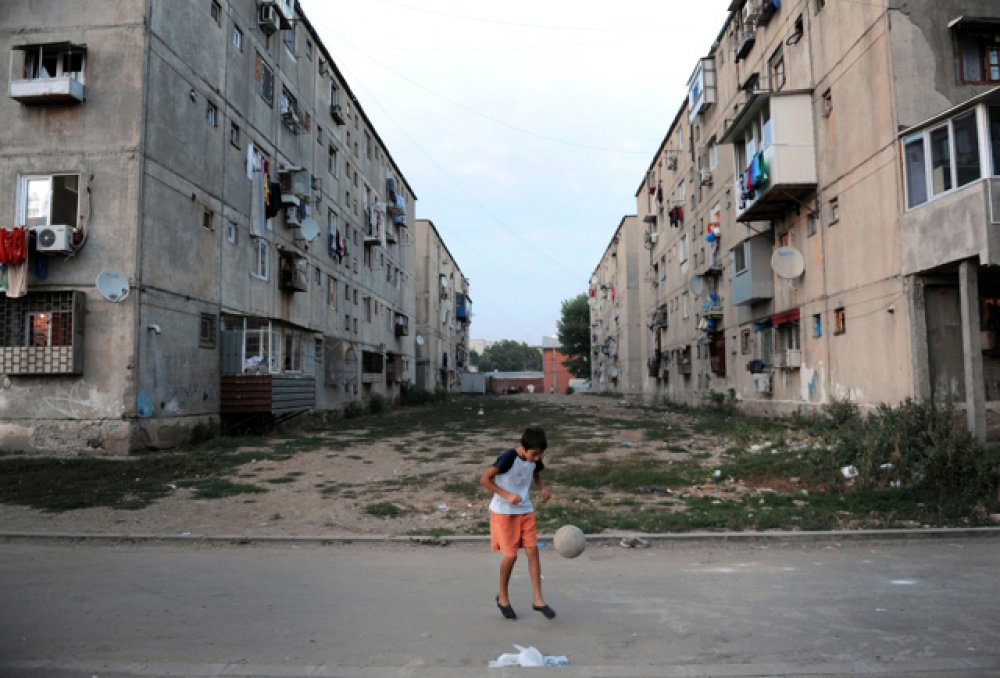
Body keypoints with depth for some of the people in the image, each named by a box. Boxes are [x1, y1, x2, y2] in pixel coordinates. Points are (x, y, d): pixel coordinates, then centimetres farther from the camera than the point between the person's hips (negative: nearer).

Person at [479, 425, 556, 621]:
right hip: (503, 511, -6)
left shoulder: (534, 459, -4)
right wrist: (507, 495, -28)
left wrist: (542, 488, -2)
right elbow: (484, 480, -23)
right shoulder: (508, 458, -24)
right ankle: (502, 597, 19)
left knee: (532, 550, -1)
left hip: (525, 510, 6)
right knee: (511, 555, -4)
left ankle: (538, 600, 8)